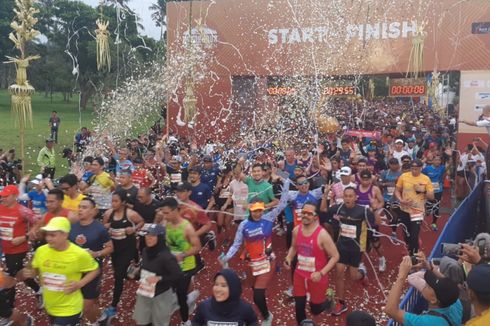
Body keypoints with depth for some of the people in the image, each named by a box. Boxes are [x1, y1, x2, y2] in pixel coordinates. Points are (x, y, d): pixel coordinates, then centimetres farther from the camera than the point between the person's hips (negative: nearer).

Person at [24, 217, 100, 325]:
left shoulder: (79, 254, -21)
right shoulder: (41, 250, -9)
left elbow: (95, 270, -7)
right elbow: (36, 270, 10)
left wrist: (79, 284, -20)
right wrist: (30, 273, -13)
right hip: (49, 306, 5)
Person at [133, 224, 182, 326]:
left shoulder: (166, 256, -27)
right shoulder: (145, 251, -5)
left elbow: (178, 276, -27)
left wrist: (159, 278, -30)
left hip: (161, 295, -6)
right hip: (145, 293, 6)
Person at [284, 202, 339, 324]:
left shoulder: (322, 234, -23)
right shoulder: (296, 230, -6)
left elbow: (335, 256, -17)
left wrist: (321, 273, -25)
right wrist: (289, 258, -7)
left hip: (316, 277, -4)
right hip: (299, 274, 4)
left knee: (316, 309, 13)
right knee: (299, 307, 10)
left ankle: (327, 302, 47)